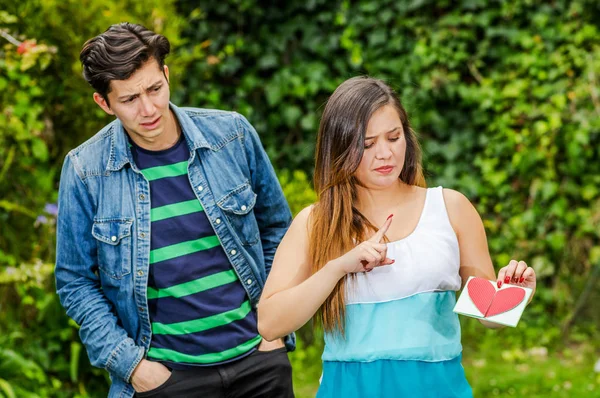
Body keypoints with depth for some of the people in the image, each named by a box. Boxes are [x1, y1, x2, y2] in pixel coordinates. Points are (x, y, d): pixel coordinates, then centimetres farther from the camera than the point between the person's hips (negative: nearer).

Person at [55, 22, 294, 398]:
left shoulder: (232, 134, -3)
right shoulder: (85, 171, -7)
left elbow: (276, 226, 9)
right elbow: (75, 282, 0)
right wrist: (128, 362, -8)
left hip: (258, 355, 2)